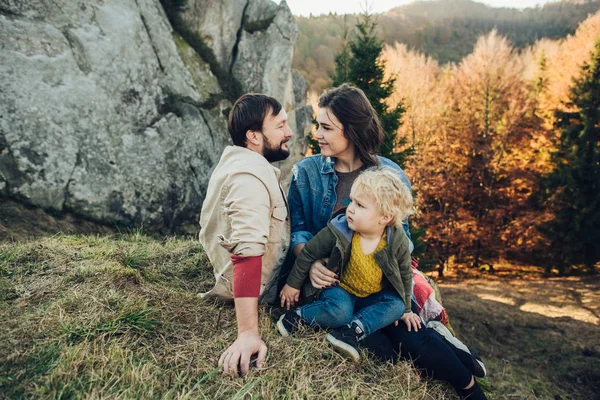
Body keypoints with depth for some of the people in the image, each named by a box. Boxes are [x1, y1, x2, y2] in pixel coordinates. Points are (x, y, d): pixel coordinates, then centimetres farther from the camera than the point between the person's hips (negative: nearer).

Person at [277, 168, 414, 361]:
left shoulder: (397, 241, -17)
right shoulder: (338, 231, -22)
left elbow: (405, 275, 0)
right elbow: (309, 253, -8)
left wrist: (405, 309, 7)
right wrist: (293, 284, 0)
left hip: (372, 298, 3)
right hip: (342, 291, -3)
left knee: (396, 305, -23)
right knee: (339, 311, -33)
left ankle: (353, 331, -30)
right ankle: (297, 316, -14)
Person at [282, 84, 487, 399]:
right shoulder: (306, 172, -2)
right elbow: (296, 229, -2)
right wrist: (310, 261, -24)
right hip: (327, 280, 0)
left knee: (408, 337, -21)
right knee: (380, 349, -22)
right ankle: (447, 354, 7)